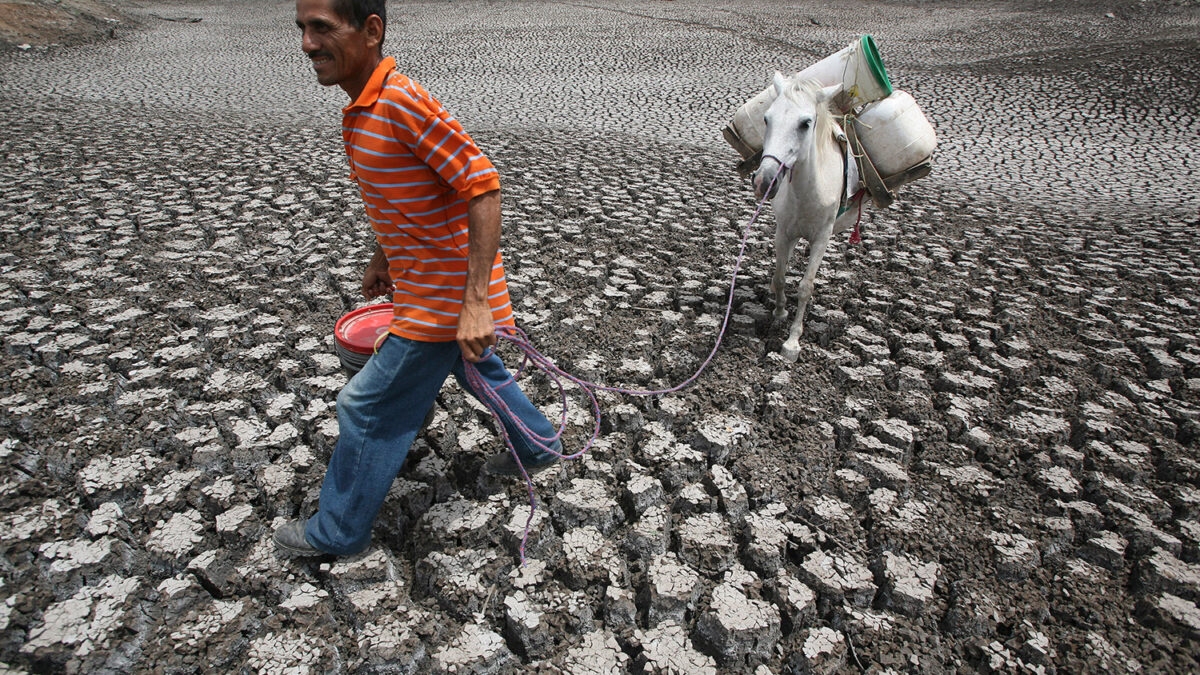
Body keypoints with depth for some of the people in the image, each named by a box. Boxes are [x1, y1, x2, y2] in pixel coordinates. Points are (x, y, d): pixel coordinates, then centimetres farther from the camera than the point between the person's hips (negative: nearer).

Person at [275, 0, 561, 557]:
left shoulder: (403, 103, -25)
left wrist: (474, 302, -30)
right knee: (477, 371, 28)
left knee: (367, 410, 3)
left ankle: (338, 532, 24)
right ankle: (538, 448, 51)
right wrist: (382, 258, 24)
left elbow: (483, 187, -28)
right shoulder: (362, 108, 5)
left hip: (442, 297, -9)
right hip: (430, 284, 10)